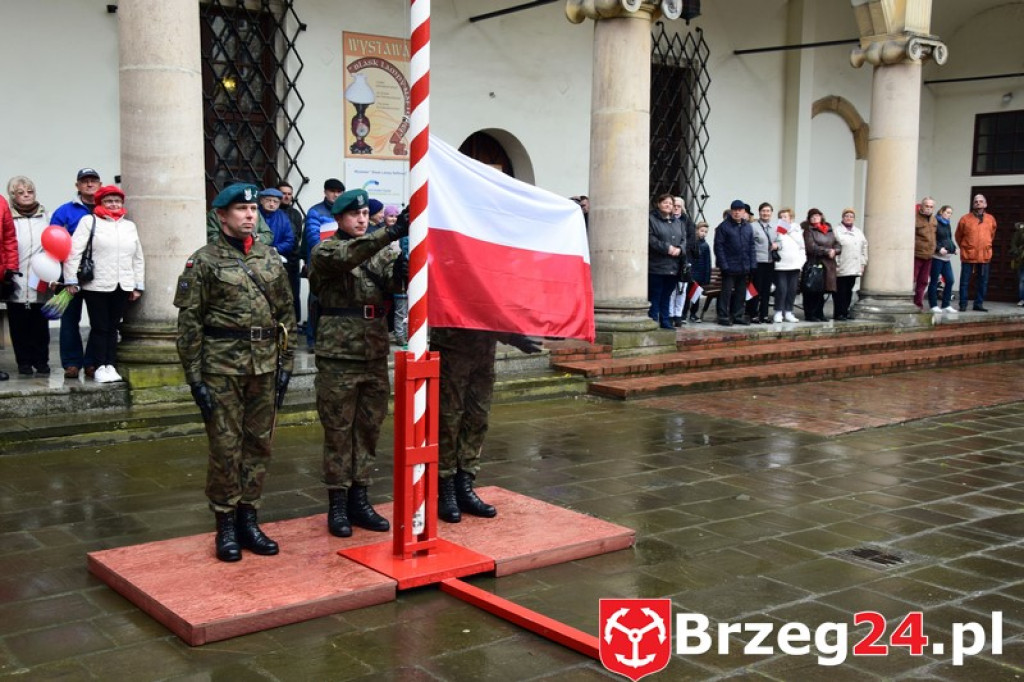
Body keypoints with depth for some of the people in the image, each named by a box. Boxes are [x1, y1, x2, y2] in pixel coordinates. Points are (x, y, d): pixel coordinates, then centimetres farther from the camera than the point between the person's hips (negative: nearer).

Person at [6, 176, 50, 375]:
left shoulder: (45, 217, 11)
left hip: (40, 283, 1)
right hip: (16, 284, -1)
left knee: (40, 325, 4)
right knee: (19, 325, 4)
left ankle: (41, 361, 13)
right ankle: (24, 363, 13)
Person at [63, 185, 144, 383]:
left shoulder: (130, 226, 17)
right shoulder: (89, 221, 2)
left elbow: (138, 258, 17)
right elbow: (74, 252, -5)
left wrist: (138, 285, 11)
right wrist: (71, 280, -10)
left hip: (123, 286, 4)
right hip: (96, 285, -4)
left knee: (112, 328, 9)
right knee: (99, 328, 0)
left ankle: (111, 366, 12)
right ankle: (100, 367, 5)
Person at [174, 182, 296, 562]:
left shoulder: (271, 259, 10)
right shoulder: (203, 262, -3)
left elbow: (287, 314, 13)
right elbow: (189, 323, -5)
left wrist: (285, 364, 8)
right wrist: (195, 377, -9)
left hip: (265, 366, 4)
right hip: (222, 366, -4)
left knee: (259, 445, 9)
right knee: (225, 447, 0)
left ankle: (248, 519, 20)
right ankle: (226, 525, 13)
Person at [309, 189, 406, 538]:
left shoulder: (382, 250, 12)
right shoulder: (325, 250, -2)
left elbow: (393, 283, -5)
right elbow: (346, 257, -25)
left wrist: (399, 273, -30)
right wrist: (388, 234, -38)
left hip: (376, 354, 5)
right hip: (339, 355, -5)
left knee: (369, 428, 10)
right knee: (338, 431, 1)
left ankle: (359, 499, 21)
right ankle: (338, 504, 11)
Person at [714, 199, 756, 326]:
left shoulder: (748, 227, 11)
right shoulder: (724, 226, -7)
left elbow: (751, 246, 13)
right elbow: (719, 246, -10)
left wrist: (753, 264, 4)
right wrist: (723, 265, -16)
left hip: (744, 267, 6)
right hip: (729, 267, -6)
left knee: (741, 292, 11)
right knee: (727, 291, -3)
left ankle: (738, 316, 19)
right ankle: (723, 317, 2)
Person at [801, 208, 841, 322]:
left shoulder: (829, 230, 16)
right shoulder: (808, 231, -2)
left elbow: (838, 245, 14)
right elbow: (811, 247, -13)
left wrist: (834, 251, -8)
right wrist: (827, 251, -12)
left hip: (828, 265, 5)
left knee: (822, 292, 9)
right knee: (812, 292, -4)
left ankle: (819, 314, 18)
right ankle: (810, 315, 2)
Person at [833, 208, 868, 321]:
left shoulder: (859, 232, 20)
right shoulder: (837, 231, -3)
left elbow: (864, 247, 23)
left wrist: (863, 263, 16)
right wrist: (835, 264, -15)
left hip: (854, 268, 6)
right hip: (841, 269, -6)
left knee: (849, 291, 9)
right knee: (840, 292, -5)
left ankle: (845, 312, 16)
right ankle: (838, 314, 0)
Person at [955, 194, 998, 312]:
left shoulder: (991, 219, 5)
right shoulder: (965, 219, -3)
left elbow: (992, 234, 19)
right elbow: (958, 236, 8)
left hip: (985, 256, 3)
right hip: (968, 255, -3)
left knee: (983, 282, 7)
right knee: (964, 281, 0)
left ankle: (979, 304, 16)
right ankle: (963, 305, 7)